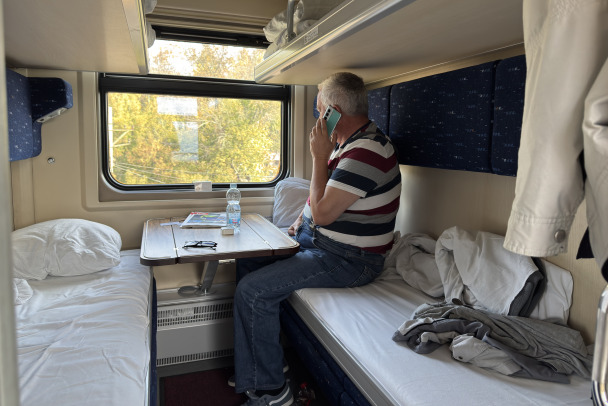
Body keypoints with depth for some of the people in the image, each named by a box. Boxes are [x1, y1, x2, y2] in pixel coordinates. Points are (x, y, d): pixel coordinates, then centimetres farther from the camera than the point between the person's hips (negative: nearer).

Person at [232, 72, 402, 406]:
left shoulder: (366, 152, -25)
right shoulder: (347, 140, 9)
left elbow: (322, 213, -26)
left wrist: (319, 156, -18)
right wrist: (300, 221, 8)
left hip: (347, 259, -11)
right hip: (315, 239, 11)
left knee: (252, 290, -19)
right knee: (246, 261, 13)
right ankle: (265, 358, 20)